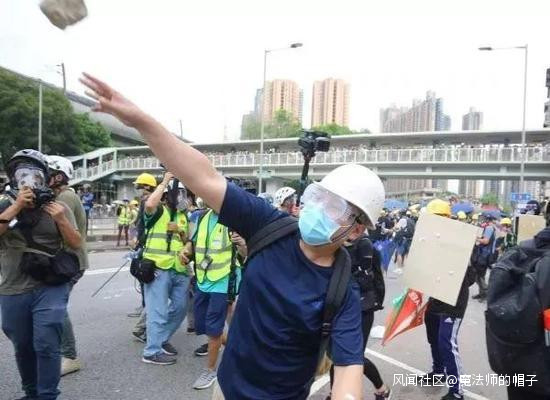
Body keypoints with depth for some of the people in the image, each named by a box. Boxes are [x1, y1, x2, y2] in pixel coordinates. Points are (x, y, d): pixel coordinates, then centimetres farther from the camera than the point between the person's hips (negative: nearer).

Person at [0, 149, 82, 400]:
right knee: (23, 347, 16)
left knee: (46, 345, -7)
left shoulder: (57, 206, 1)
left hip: (50, 288, -2)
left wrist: (61, 220, -16)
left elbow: (76, 244, -1)